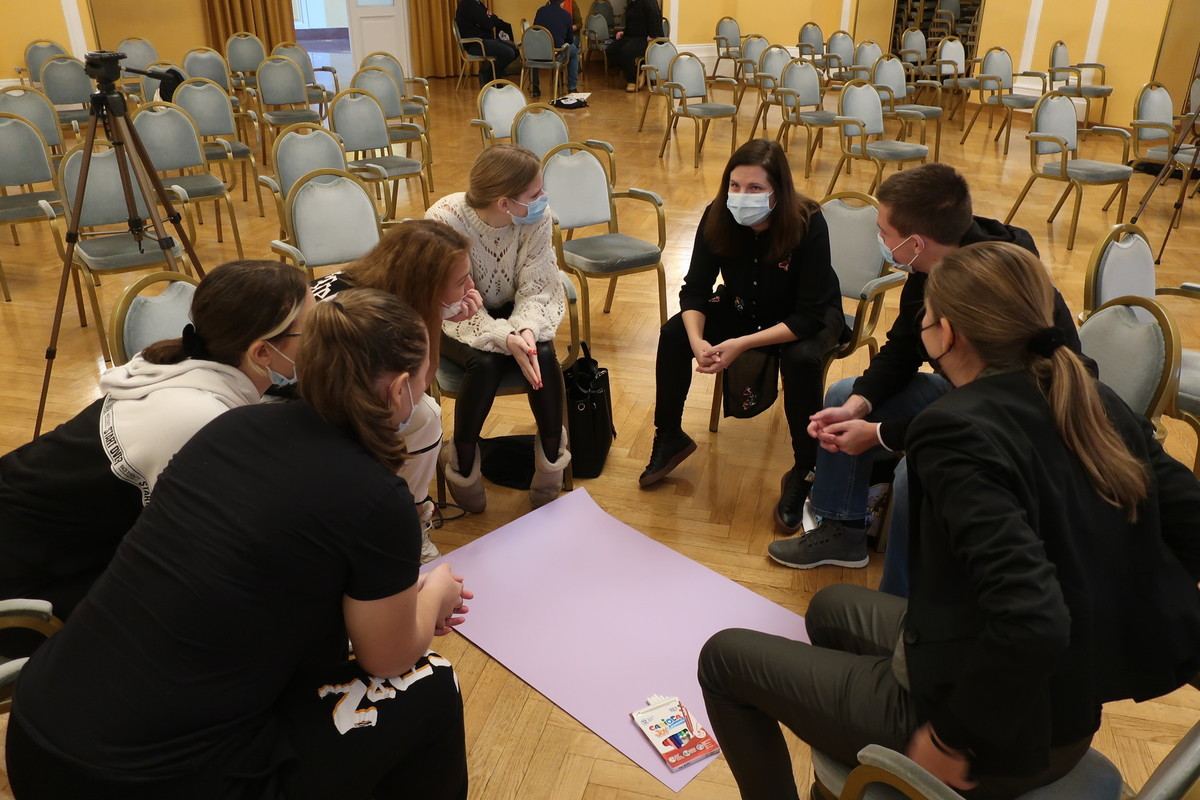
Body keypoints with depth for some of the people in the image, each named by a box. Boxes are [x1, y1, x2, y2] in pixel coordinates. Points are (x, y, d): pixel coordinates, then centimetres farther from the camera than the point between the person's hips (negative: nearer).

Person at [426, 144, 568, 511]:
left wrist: (527, 330, -38)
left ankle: (551, 454, -5)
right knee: (486, 362, -32)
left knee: (543, 354, -27)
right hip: (456, 319, -3)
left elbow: (536, 288, -17)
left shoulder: (537, 217, -20)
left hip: (512, 311, 3)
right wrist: (505, 338, -41)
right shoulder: (444, 220, -30)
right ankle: (462, 462, -8)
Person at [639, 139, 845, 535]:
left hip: (808, 318, -4)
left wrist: (742, 344, -39)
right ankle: (669, 438, 5)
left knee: (801, 359, -35)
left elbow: (809, 316, -31)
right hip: (744, 307, 4)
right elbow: (695, 289, -14)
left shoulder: (808, 225, -31)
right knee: (673, 335, -16)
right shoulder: (717, 217, -20)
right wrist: (697, 340, -34)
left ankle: (803, 472, -15)